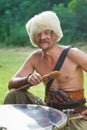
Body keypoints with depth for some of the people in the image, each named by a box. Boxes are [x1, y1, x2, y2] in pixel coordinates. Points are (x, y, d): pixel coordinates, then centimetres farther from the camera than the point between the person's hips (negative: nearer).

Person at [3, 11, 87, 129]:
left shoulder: (72, 54, -13)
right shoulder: (35, 57, 2)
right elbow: (12, 84, 1)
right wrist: (28, 80, -21)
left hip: (75, 115, -4)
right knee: (14, 94, -8)